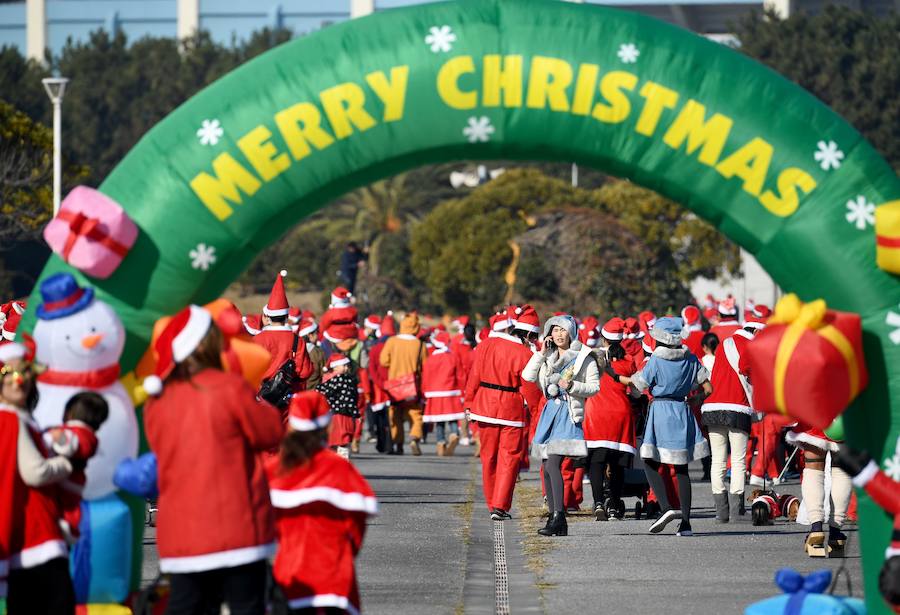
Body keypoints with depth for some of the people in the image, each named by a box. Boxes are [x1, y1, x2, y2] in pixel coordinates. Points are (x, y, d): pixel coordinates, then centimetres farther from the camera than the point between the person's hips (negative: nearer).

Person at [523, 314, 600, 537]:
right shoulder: (548, 357, 15)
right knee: (548, 467, 5)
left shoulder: (584, 356, -1)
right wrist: (541, 353, -2)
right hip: (550, 410, 7)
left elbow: (594, 387, -2)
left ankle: (558, 517, -24)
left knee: (553, 463, -20)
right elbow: (528, 376, 3)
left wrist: (571, 386, -17)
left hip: (569, 412, -7)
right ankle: (556, 519, 11)